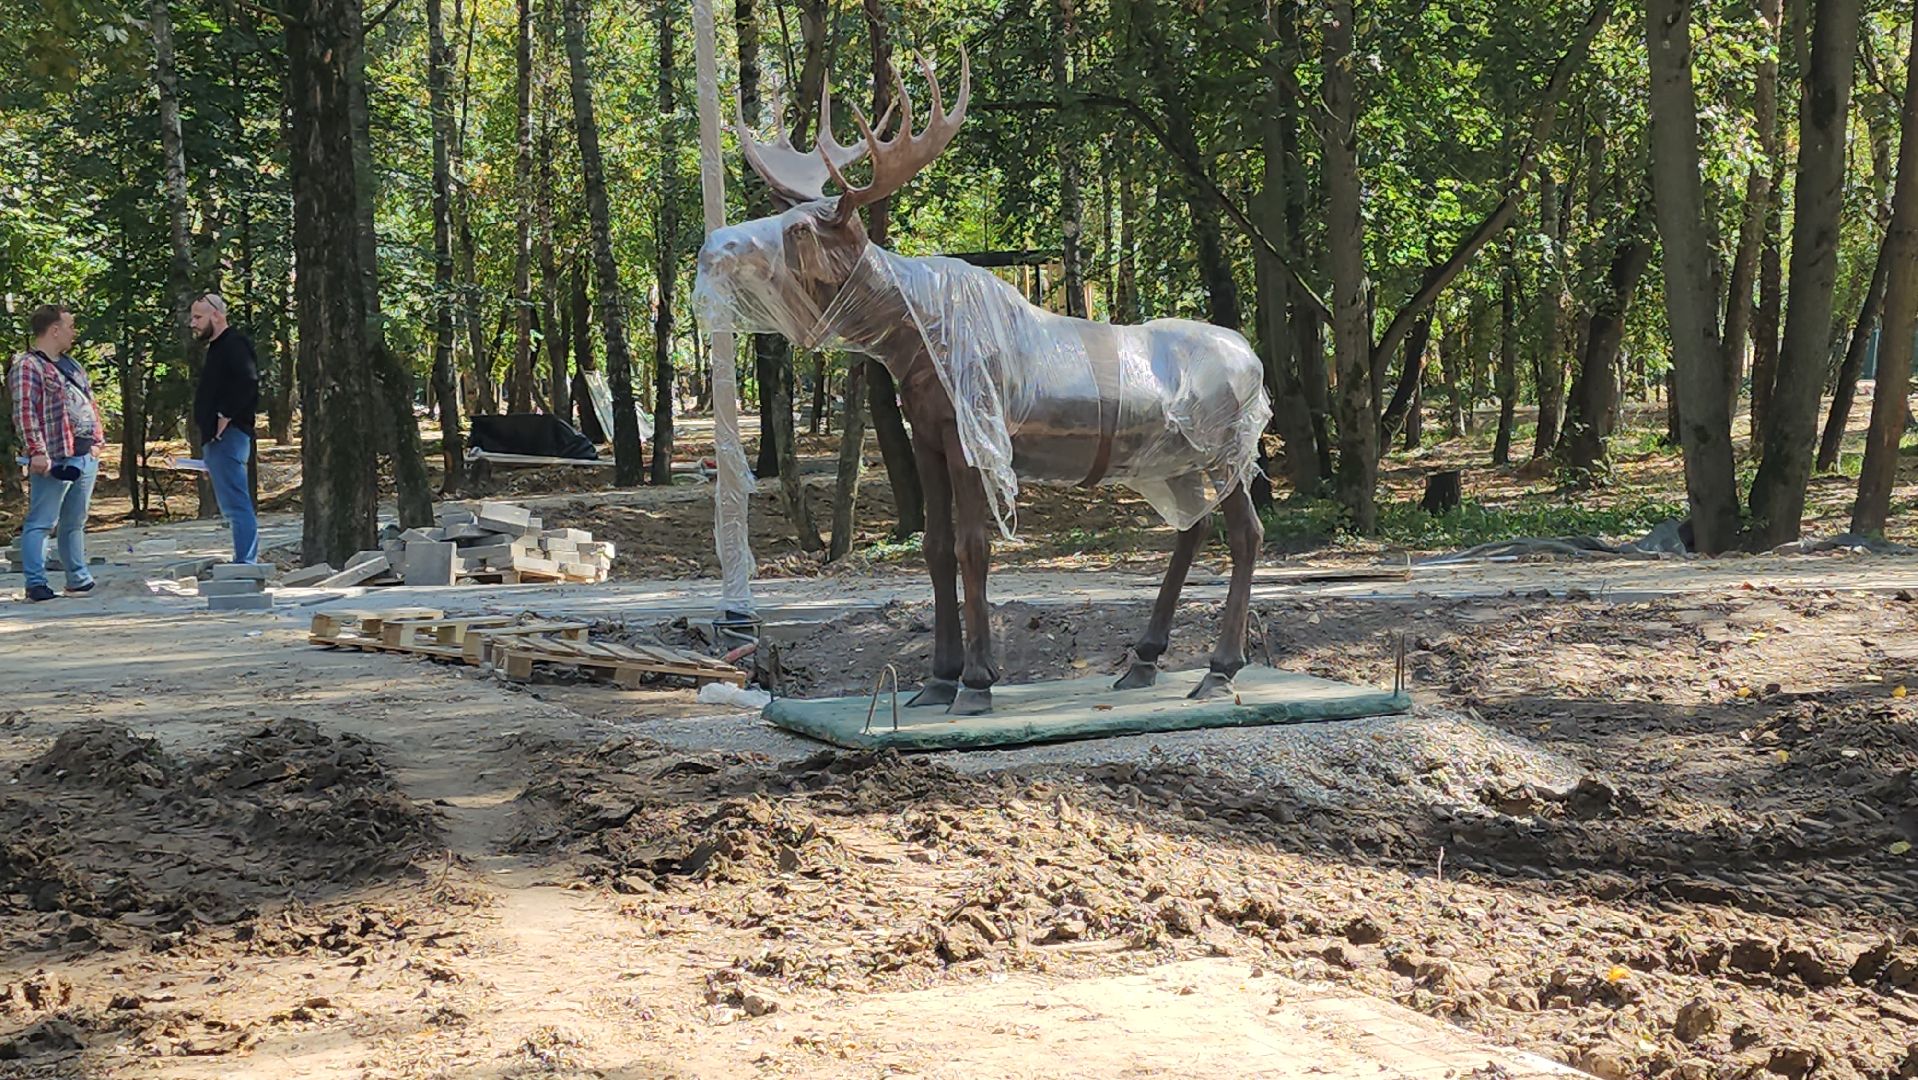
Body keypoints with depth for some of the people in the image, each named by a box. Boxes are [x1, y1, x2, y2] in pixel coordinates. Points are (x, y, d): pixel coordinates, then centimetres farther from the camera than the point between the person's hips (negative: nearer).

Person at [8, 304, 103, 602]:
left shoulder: (71, 365, 20)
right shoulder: (27, 367, -8)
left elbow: (90, 404, 24)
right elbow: (25, 412, -16)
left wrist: (97, 440, 14)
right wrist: (37, 451, -22)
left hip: (85, 456, 9)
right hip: (54, 459, -8)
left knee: (74, 523, 15)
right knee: (40, 522, -6)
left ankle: (79, 580, 21)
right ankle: (36, 584, -7)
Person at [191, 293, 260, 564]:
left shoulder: (234, 345, -8)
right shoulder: (217, 349, 24)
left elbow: (248, 383, -26)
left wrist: (226, 415, -21)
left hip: (227, 438, -11)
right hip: (217, 440, 11)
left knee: (237, 506, -12)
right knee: (235, 508, 11)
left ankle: (245, 565, -14)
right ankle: (247, 565, 15)